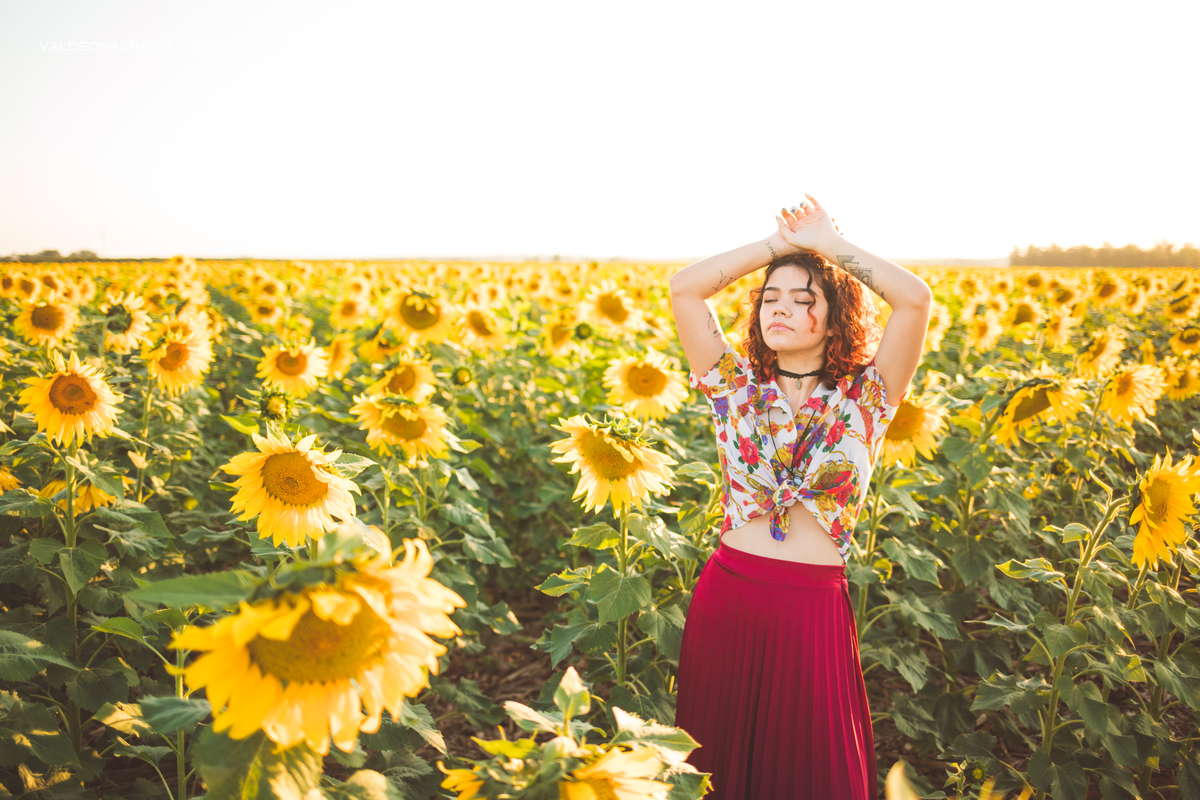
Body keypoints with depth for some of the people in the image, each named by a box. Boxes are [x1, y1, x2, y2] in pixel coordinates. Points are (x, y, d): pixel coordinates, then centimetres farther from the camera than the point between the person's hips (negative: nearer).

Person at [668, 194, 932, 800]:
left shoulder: (864, 398, 0)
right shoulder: (736, 388, 3)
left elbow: (917, 298, -12)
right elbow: (683, 288, -2)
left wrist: (830, 245, -1)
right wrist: (778, 242, 1)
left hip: (814, 612, -1)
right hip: (725, 601, 2)